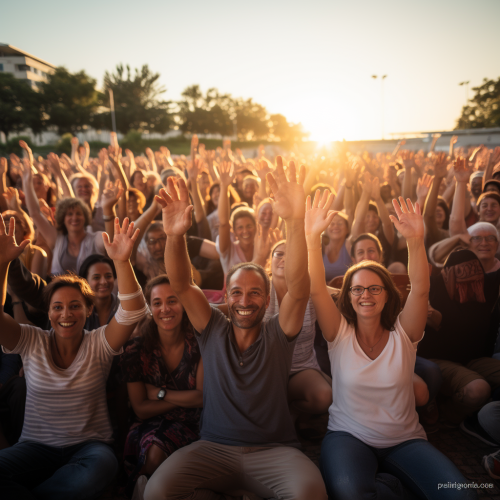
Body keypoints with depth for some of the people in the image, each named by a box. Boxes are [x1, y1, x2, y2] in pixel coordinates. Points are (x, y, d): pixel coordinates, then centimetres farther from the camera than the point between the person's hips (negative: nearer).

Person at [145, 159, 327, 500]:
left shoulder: (277, 335, 0)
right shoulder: (213, 330, 5)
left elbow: (298, 288, -16)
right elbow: (182, 286, -6)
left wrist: (296, 221, -31)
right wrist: (175, 237, -26)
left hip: (274, 449, 0)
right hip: (214, 447, 1)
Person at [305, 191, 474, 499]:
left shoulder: (402, 334, -1)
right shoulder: (340, 333, -2)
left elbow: (420, 289, -17)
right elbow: (316, 290, -16)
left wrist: (416, 241, -34)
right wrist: (312, 237, -30)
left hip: (405, 441, 1)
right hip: (349, 437, -1)